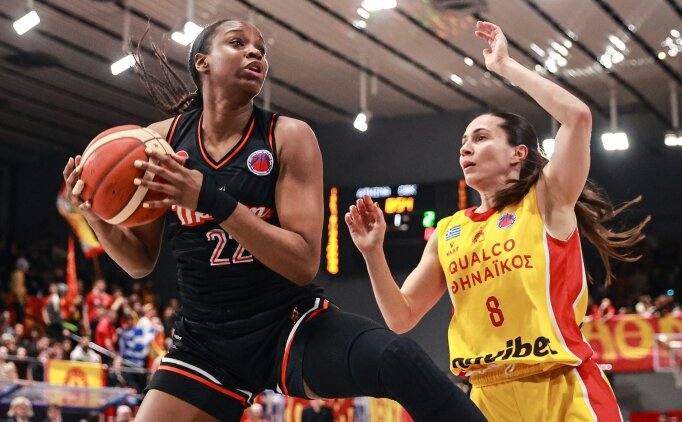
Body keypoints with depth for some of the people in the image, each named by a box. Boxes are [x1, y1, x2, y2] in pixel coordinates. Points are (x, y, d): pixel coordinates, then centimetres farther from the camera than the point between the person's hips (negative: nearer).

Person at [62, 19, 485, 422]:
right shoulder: (161, 140, -1)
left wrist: (211, 199, -29)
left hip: (292, 327, -3)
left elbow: (304, 263, -18)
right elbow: (141, 261, 8)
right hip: (206, 341, 3)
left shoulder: (289, 137, -9)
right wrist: (97, 216, -13)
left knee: (398, 360, -30)